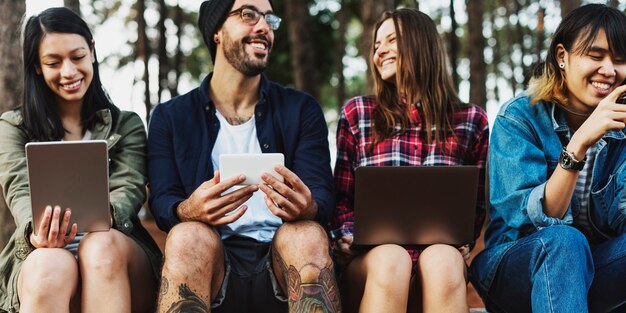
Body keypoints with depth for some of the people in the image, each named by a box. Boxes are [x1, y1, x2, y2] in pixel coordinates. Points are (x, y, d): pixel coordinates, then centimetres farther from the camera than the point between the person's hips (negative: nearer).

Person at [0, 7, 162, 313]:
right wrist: (38, 230, -28)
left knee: (102, 245, -36)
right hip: (41, 254, -1)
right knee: (51, 266, -38)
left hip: (116, 249, 1)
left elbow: (128, 189, -1)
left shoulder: (126, 125, 15)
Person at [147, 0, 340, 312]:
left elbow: (322, 196, 0)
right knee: (188, 235, -33)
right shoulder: (170, 117, 9)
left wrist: (307, 208, -26)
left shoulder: (301, 110, 10)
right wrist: (187, 211, -26)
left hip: (285, 259, 1)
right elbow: (161, 201, 0)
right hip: (209, 262, -1)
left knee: (308, 234, -31)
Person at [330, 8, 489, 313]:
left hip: (438, 255, 0)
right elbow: (341, 198, 12)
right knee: (389, 259, -37)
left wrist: (463, 241, -4)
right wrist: (346, 238, -8)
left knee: (443, 259, -36)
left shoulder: (471, 120, 12)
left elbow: (476, 203, 16)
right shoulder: (356, 113, 11)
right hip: (371, 257, 0)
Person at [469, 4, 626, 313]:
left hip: (587, 270, 4)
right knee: (561, 240, -34)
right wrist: (579, 144, -33)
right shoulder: (519, 117, -10)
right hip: (512, 269, -3)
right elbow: (532, 220, -21)